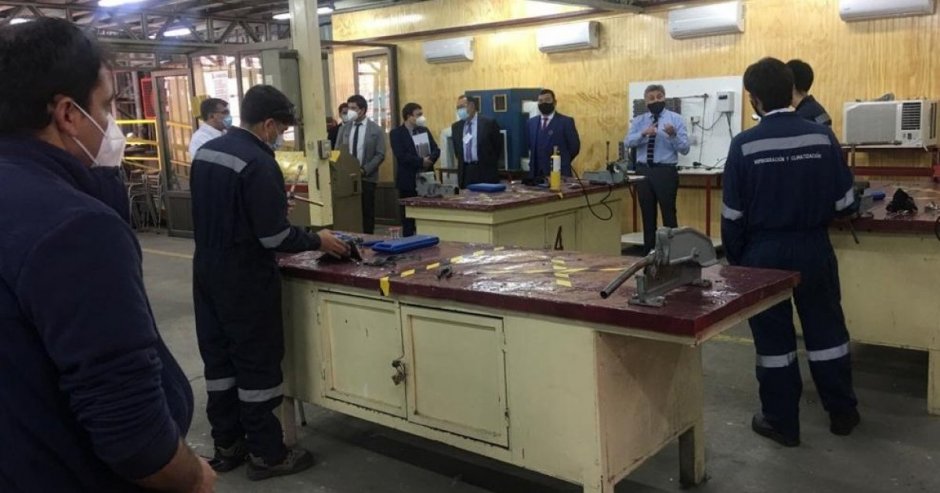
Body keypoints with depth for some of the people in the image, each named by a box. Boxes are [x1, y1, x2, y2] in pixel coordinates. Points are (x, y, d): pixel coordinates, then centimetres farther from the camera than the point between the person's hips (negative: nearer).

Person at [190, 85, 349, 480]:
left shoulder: (206, 151, 7)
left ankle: (226, 445, 26)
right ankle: (266, 454, 12)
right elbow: (274, 236, -23)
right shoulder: (258, 163, -21)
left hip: (207, 269, 9)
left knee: (219, 357, 15)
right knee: (257, 362, 2)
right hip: (244, 278, -9)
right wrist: (317, 241, -8)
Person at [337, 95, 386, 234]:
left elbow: (380, 155, -5)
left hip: (366, 178, -2)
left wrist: (364, 170, -16)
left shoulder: (376, 130, -1)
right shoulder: (344, 128, 9)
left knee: (367, 212, 4)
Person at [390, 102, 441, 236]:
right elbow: (401, 156, -18)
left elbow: (436, 149, 7)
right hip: (408, 180, -5)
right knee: (408, 217, 2)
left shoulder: (424, 130, 13)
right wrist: (421, 161, -18)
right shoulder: (396, 133, -5)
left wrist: (430, 159, -14)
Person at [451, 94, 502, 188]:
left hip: (486, 171, -4)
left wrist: (490, 164, 4)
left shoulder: (489, 123, -5)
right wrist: (462, 163, 15)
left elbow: (498, 146, 1)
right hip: (465, 172, 4)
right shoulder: (456, 127, 10)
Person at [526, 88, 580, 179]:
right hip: (536, 173, 4)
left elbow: (574, 147, -2)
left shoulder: (566, 121, -3)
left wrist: (562, 163, 4)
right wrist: (534, 163, 10)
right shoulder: (532, 122, 12)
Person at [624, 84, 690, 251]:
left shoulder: (675, 119, 1)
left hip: (666, 172, -3)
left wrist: (673, 135, -24)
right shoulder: (638, 121, 9)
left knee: (669, 214, 0)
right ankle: (649, 253, 19)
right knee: (648, 215, 10)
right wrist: (644, 133, -26)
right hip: (643, 171, 3)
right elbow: (628, 142, -9)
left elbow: (685, 149, -7)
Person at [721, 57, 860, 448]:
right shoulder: (823, 137, -7)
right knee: (826, 329, 17)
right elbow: (845, 202, -2)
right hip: (814, 249, 2)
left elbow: (733, 214, -8)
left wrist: (735, 258, 5)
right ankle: (842, 413, 31)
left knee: (773, 338, 10)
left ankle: (781, 421, 20)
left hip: (764, 252, -2)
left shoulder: (744, 145, -13)